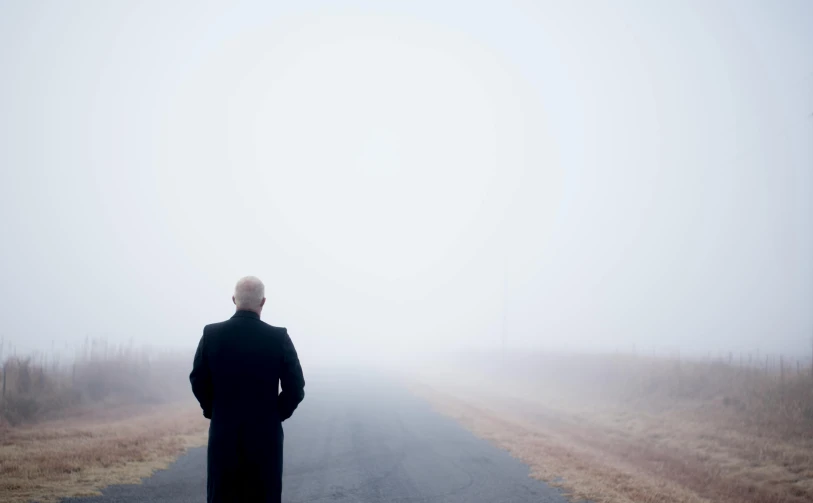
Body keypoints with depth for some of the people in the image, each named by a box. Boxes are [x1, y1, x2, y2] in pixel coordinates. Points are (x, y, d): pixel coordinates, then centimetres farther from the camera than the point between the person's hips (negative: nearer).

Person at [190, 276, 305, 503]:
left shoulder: (211, 334, -5)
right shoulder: (279, 338, -9)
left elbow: (198, 381, 1)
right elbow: (295, 389, -7)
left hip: (223, 433, 1)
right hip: (265, 433, -1)